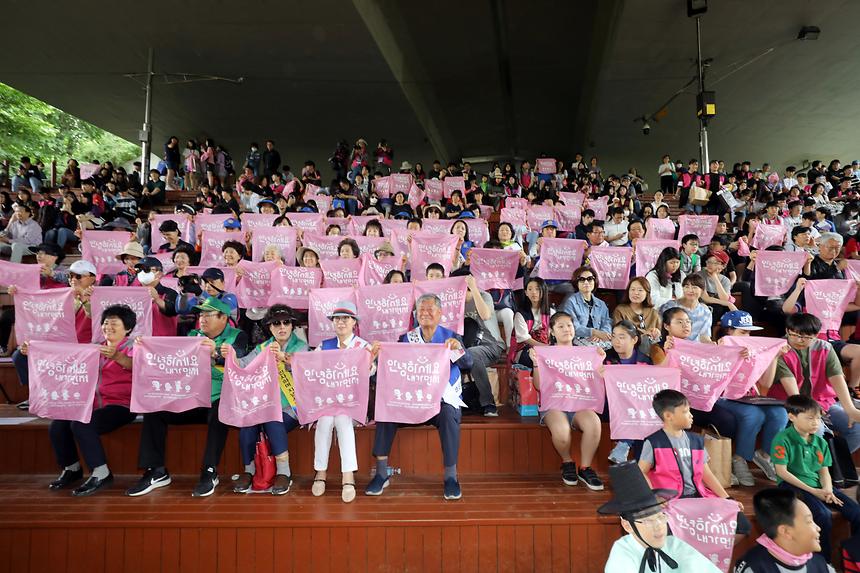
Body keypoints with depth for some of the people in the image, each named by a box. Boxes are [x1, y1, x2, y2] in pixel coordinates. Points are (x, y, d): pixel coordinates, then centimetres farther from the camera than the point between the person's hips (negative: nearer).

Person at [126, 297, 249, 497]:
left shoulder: (238, 336, 1)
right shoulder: (193, 335, 17)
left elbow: (238, 361, -19)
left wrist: (217, 352, -38)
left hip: (220, 400, -5)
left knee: (218, 412, -35)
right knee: (154, 410, -11)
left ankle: (210, 472, -26)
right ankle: (156, 471, -6)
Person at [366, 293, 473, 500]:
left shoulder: (451, 337, 5)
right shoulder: (407, 338, 12)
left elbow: (468, 363, -9)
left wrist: (458, 348, -30)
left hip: (442, 399, -2)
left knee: (448, 415, -33)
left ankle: (451, 477, -19)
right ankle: (381, 474, -12)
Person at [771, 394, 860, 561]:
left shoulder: (820, 442, 11)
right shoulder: (783, 439, -10)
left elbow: (824, 472, 11)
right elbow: (782, 472, -13)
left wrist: (827, 489, -11)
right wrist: (812, 491, -15)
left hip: (818, 485, 7)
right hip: (793, 485, -7)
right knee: (823, 515, -29)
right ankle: (823, 561, -11)